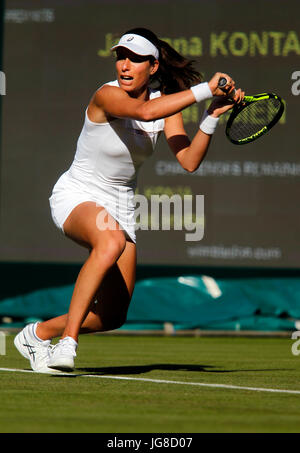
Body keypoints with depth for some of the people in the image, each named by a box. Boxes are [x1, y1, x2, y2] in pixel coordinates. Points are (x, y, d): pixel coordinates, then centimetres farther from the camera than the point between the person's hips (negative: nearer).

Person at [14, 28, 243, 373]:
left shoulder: (166, 102, -3)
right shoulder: (107, 95, -22)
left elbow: (189, 161, -14)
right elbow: (144, 111, -45)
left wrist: (212, 116, -26)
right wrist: (204, 89, -44)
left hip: (120, 206, 7)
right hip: (77, 197, -7)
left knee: (113, 316, 5)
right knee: (111, 242, -42)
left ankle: (37, 333, 30)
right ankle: (66, 343, -36)